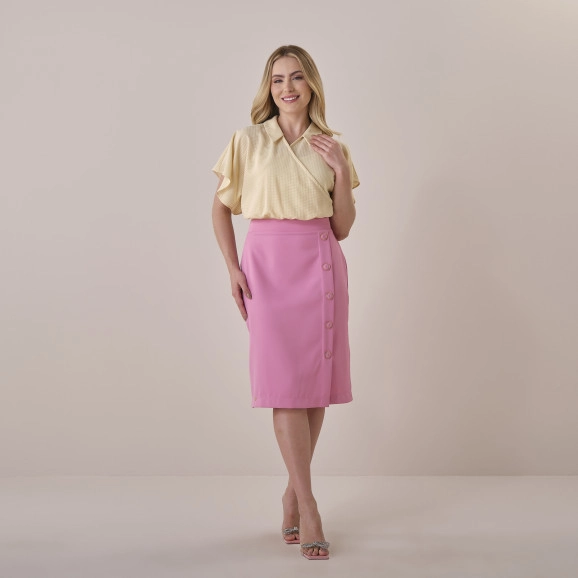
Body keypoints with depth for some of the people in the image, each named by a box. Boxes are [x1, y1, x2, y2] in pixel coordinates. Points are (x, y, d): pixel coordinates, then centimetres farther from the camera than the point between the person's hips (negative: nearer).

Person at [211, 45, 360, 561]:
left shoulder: (332, 148, 11)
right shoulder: (248, 141, 5)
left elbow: (343, 227, 9)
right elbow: (221, 206, 10)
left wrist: (342, 171, -3)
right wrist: (232, 267, -1)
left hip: (321, 265, 3)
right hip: (269, 265, -3)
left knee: (317, 381, 4)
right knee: (285, 379, -9)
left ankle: (293, 492, 20)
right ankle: (308, 508, -7)